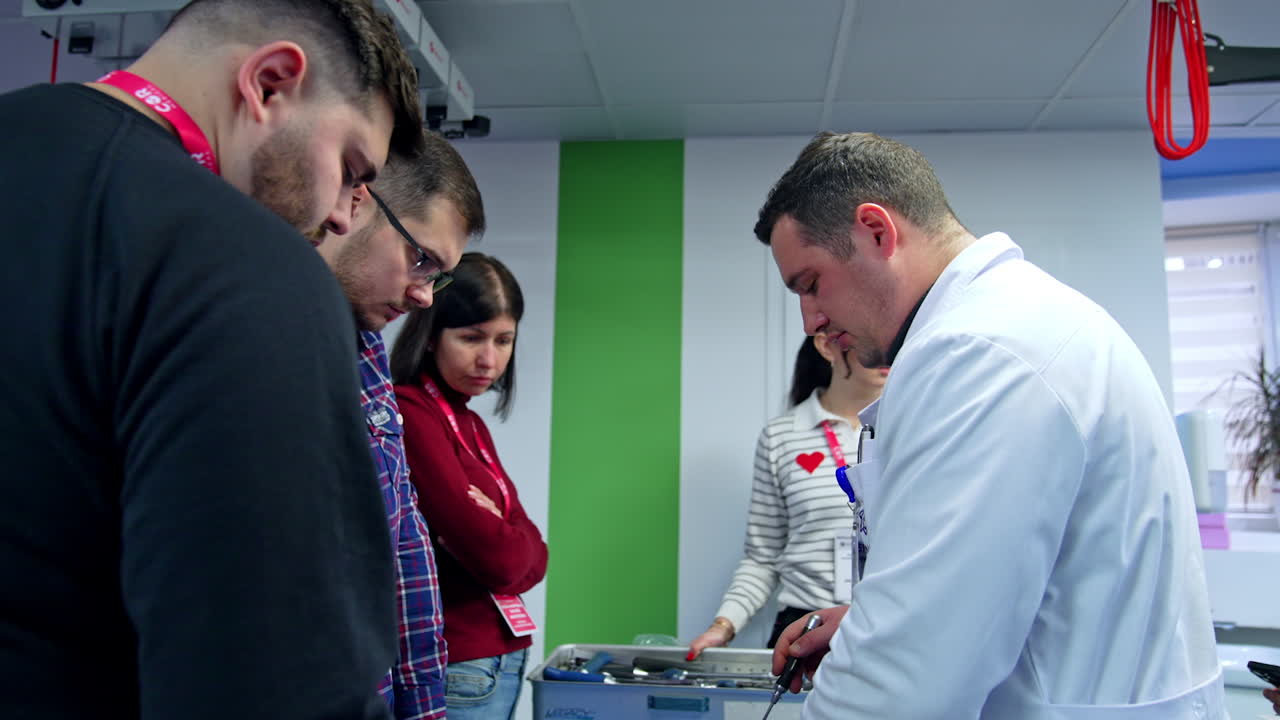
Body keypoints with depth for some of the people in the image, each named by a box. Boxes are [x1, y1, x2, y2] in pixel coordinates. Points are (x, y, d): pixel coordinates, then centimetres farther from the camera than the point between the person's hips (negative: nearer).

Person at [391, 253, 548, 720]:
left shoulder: (471, 424, 9)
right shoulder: (408, 415, -18)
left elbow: (531, 555, 5)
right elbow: (498, 557, -22)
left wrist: (495, 538, -13)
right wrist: (500, 539, -2)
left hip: (499, 656, 8)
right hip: (455, 668, -8)